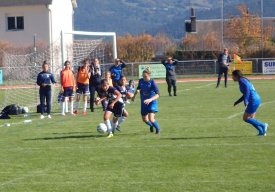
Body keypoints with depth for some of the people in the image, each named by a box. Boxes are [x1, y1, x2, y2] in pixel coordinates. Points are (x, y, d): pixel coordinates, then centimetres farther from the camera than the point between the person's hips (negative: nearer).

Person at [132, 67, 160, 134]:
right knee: (145, 119, 14)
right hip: (144, 102, 5)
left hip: (152, 102, -5)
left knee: (151, 119, -19)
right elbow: (138, 88, 20)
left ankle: (158, 128, 12)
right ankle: (151, 126, 49)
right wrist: (134, 96, 16)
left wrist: (150, 99, -40)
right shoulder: (141, 81, -6)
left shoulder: (152, 82, -20)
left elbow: (157, 94, -27)